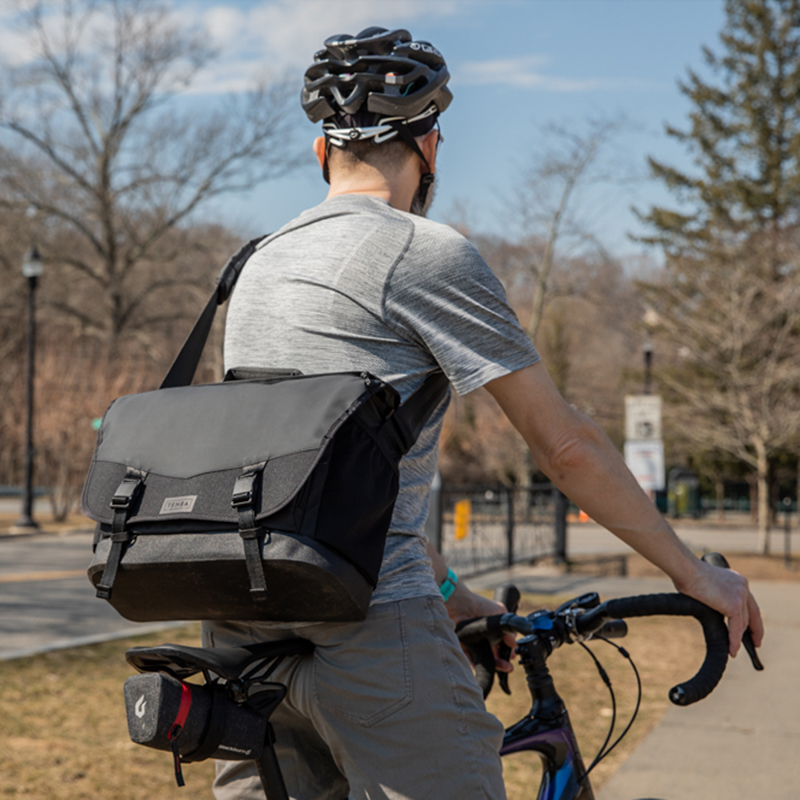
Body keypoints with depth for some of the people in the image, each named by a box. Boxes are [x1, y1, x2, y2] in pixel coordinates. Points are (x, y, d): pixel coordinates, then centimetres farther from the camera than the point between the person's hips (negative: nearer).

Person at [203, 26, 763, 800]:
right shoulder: (427, 252, -4)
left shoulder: (263, 261, 20)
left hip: (240, 625, 8)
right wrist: (692, 572, 8)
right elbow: (564, 444, -3)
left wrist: (446, 589, 32)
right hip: (364, 622, -8)